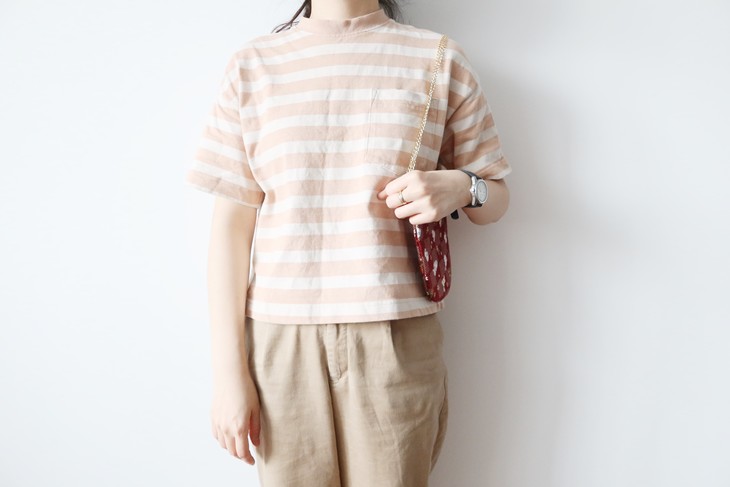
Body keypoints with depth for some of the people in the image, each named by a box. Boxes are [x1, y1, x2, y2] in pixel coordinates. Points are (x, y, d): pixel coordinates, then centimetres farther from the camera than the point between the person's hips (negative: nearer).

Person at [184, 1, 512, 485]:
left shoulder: (440, 58, 6)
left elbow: (496, 199, 12)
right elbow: (232, 222, 2)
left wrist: (460, 186, -13)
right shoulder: (253, 64, 6)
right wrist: (229, 370, -1)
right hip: (282, 340, 1)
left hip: (397, 337, 0)